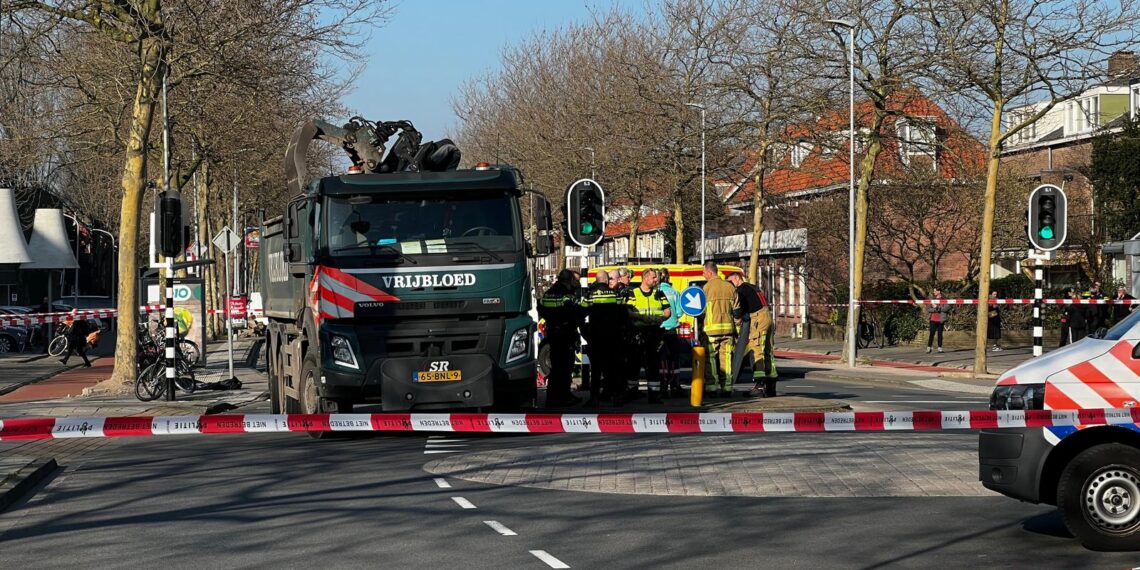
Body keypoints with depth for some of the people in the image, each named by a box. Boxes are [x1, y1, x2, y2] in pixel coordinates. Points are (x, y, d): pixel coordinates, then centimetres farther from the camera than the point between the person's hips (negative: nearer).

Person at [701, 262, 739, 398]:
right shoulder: (730, 287, 9)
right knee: (726, 357, 5)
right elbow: (737, 310, 10)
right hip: (728, 326, 4)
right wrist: (737, 330, 15)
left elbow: (701, 309, -2)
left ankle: (711, 387, -2)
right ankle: (727, 387, 4)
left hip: (712, 328, -4)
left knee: (711, 358, 2)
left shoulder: (707, 287, -4)